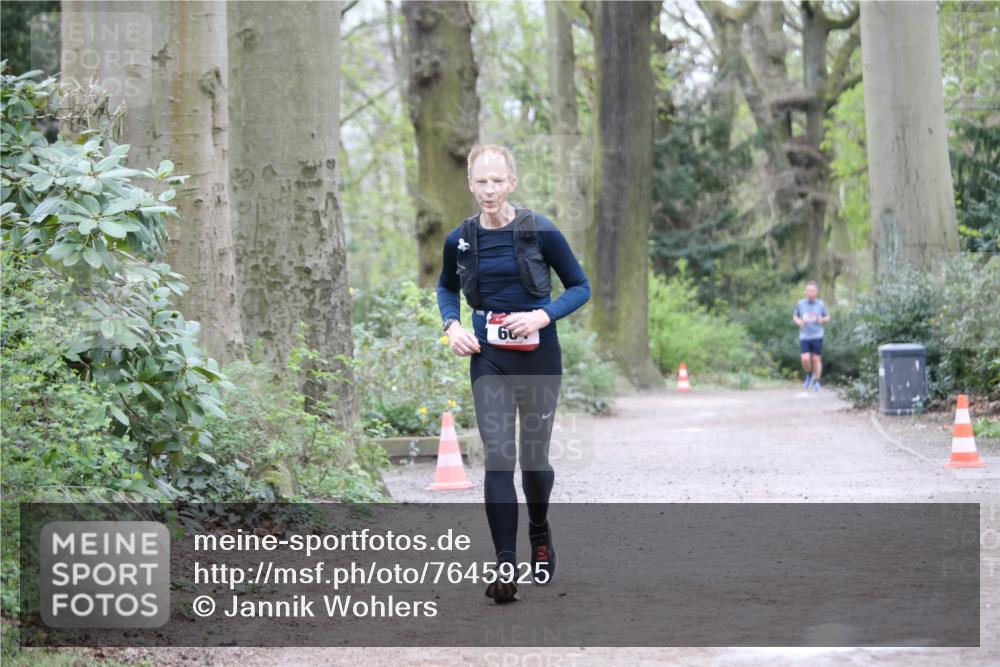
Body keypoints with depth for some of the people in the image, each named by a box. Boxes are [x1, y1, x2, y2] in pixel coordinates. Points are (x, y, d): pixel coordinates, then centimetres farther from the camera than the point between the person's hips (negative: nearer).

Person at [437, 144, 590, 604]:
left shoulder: (541, 232, -9)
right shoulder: (460, 240, 0)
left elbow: (580, 287, -1)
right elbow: (446, 288, 20)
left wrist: (543, 315, -17)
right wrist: (452, 326, 1)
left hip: (537, 357, -1)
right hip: (488, 359, 1)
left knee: (533, 457, 11)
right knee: (497, 458, -10)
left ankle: (539, 532, 42)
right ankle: (506, 567, -11)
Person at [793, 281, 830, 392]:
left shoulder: (821, 304, 0)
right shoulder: (800, 303, 1)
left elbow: (827, 317, 12)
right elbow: (794, 316, 14)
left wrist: (822, 320, -11)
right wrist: (798, 321, -8)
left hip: (817, 336, 0)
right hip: (804, 336, 0)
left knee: (816, 359, 0)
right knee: (805, 359, -11)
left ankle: (816, 381, 16)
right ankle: (809, 375, 18)